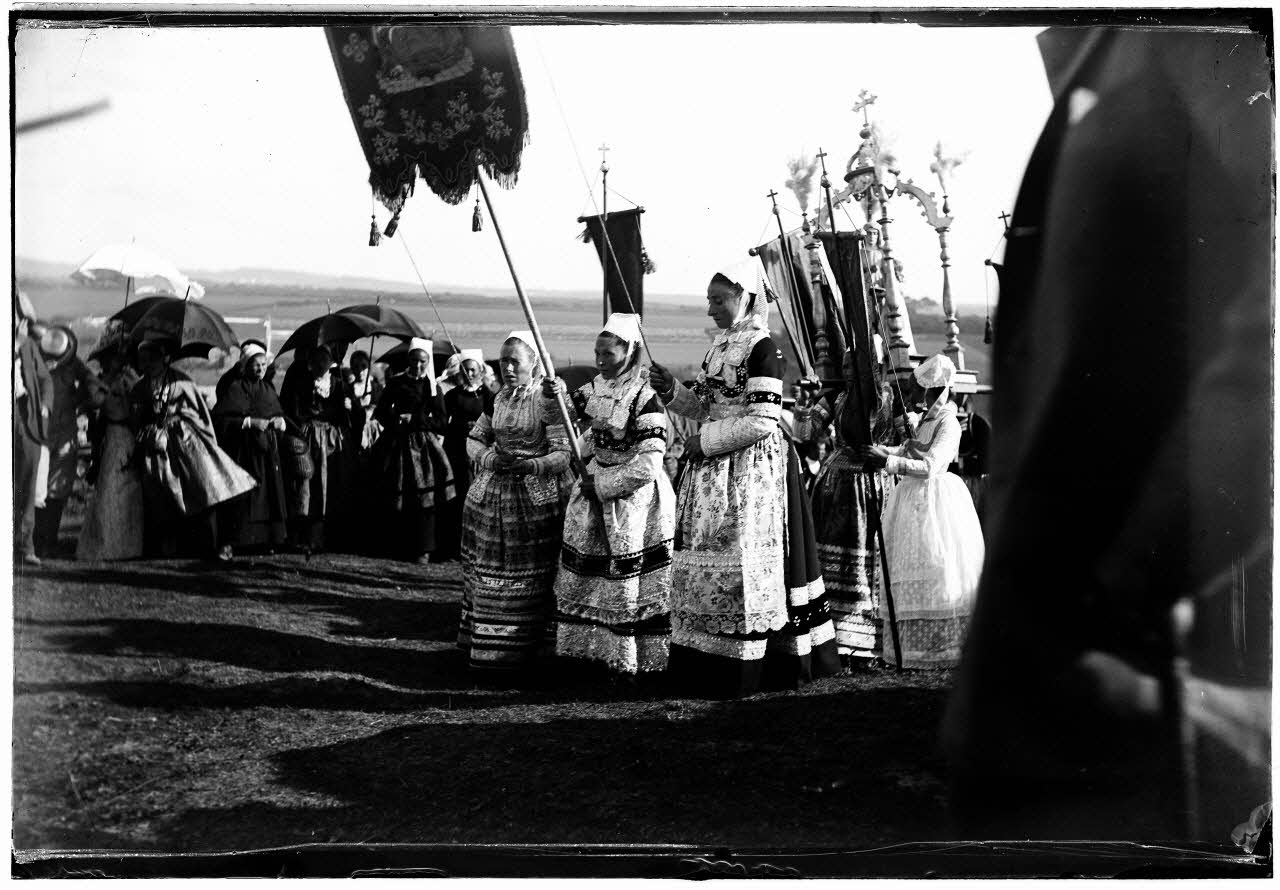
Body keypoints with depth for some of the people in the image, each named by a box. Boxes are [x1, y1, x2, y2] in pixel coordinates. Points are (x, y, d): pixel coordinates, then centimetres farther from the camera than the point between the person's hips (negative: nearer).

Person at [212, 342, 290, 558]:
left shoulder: (268, 389, 13)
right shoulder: (235, 388, -5)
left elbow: (280, 414, 23)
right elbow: (220, 418, -13)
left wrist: (279, 421, -1)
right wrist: (250, 422, -18)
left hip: (267, 451, 6)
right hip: (243, 450, -6)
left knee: (268, 495, 4)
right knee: (240, 497, -9)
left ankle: (266, 540, 12)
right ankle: (229, 543, -8)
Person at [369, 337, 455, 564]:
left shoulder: (431, 387, 2)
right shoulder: (396, 383, 6)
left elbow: (440, 422, -3)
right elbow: (380, 413, 9)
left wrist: (414, 419, -11)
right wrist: (396, 420, -8)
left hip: (422, 445, -2)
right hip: (396, 444, 2)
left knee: (423, 499, -7)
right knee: (397, 500, 1)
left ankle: (423, 550, -2)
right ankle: (401, 547, 12)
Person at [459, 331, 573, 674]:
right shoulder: (499, 398, 11)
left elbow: (563, 454, -13)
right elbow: (474, 439, 13)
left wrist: (527, 465, -28)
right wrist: (492, 459, -8)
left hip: (538, 495, -6)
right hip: (493, 492, 6)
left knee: (533, 577, -4)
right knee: (489, 571, 9)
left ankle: (526, 644, 6)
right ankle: (484, 642, 20)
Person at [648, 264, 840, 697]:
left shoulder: (762, 348, -12)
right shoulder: (719, 347, 14)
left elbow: (762, 422, -19)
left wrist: (706, 440, -14)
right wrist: (671, 390, 4)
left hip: (750, 469, -8)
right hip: (713, 473, 9)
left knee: (739, 562, -5)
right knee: (705, 562, 9)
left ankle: (739, 670, 4)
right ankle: (702, 666, 16)